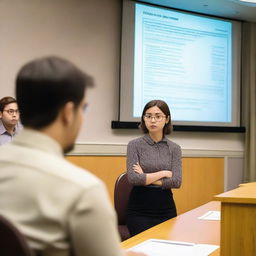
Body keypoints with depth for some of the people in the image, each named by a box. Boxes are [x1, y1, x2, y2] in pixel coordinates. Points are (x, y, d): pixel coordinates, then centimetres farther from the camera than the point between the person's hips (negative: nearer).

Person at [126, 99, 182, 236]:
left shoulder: (174, 148, 5)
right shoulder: (135, 145, -2)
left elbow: (176, 181, -7)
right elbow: (133, 178, -15)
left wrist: (146, 178, -11)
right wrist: (163, 173, -9)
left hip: (166, 209, 3)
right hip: (139, 210, -2)